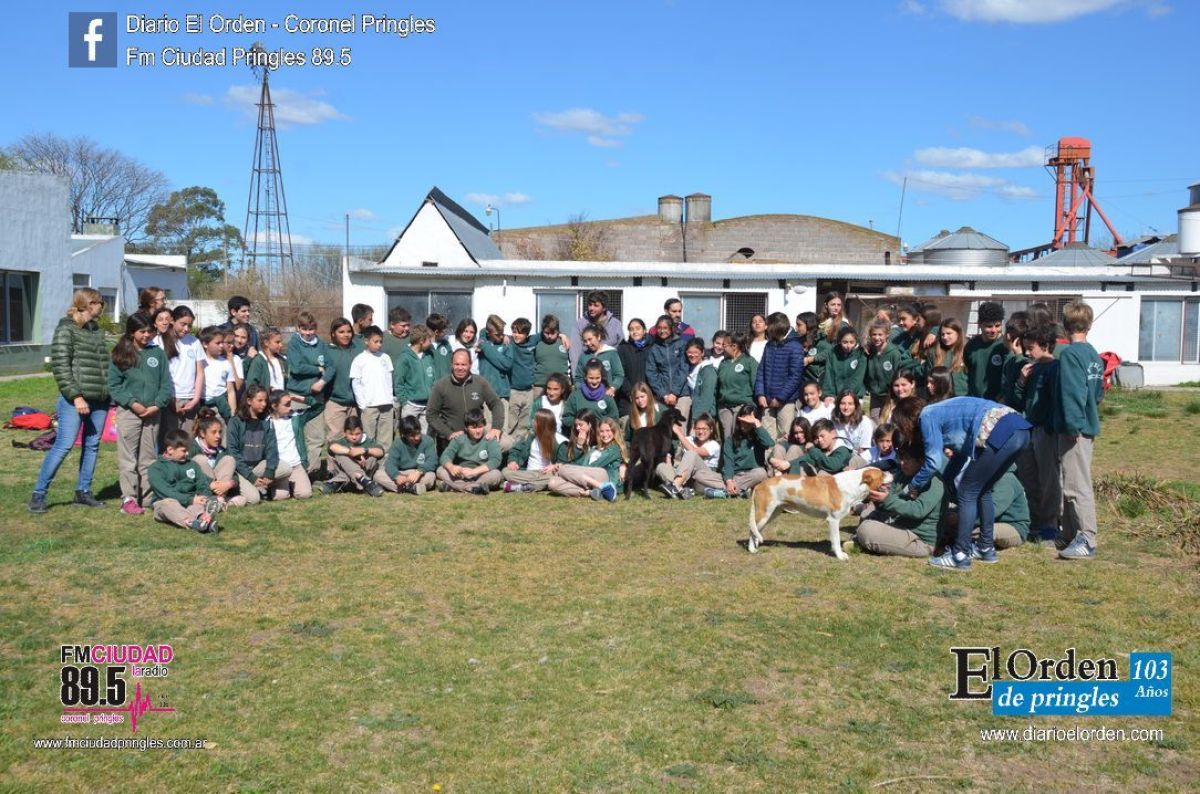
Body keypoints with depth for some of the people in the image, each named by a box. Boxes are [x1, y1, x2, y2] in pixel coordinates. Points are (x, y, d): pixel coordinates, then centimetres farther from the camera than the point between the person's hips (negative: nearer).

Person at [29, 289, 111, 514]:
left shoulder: (97, 329, 16)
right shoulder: (66, 329, -5)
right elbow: (60, 366, -12)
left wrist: (111, 391, 12)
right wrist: (75, 396, -17)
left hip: (100, 400, 7)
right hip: (75, 399, -7)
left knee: (92, 445, 9)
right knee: (63, 445, -9)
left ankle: (83, 491, 19)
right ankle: (38, 494, -1)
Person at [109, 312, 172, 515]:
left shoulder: (157, 353, 7)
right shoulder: (120, 354, 1)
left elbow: (166, 384, 5)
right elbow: (114, 385, -2)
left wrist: (157, 405, -8)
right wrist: (132, 403, -13)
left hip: (153, 413, 3)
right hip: (128, 412, -2)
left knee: (148, 458, 9)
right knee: (128, 458, -1)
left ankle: (149, 497, 15)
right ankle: (128, 498, 2)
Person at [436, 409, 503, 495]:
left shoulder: (489, 439, -7)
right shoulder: (459, 439, 1)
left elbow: (495, 460, -21)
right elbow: (445, 456, -10)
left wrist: (474, 471, -32)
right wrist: (451, 467, -34)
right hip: (460, 476, 3)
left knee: (496, 474, -32)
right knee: (440, 470, -17)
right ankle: (473, 488, -34)